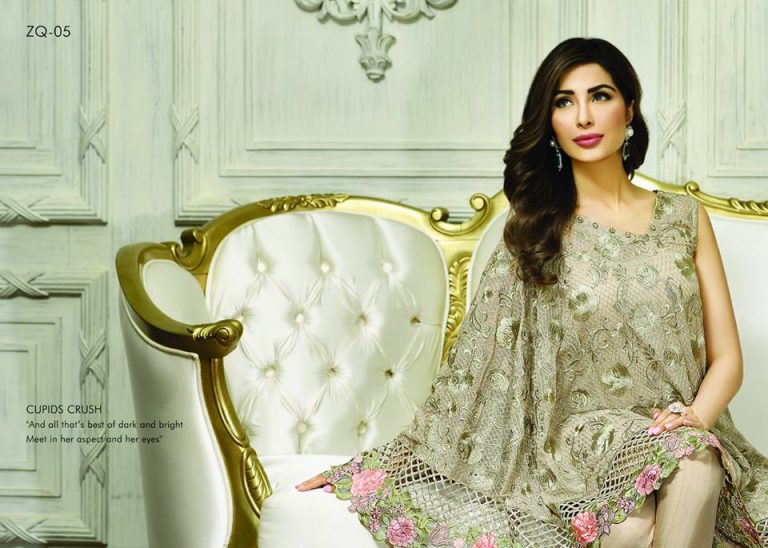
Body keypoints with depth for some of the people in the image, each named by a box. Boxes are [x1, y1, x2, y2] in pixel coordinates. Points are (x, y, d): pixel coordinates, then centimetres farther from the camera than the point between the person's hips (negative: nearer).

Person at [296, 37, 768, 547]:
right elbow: (474, 366, 3)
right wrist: (376, 464, -2)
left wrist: (697, 417, -13)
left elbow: (726, 357, 10)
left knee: (698, 459, -33)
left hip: (688, 434, 2)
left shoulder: (684, 217, 10)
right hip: (583, 439, -2)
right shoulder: (536, 230, 5)